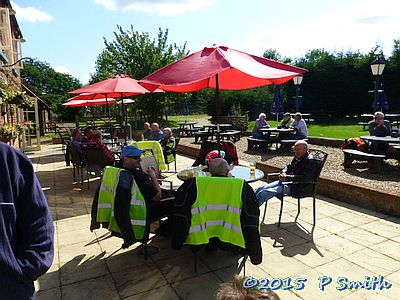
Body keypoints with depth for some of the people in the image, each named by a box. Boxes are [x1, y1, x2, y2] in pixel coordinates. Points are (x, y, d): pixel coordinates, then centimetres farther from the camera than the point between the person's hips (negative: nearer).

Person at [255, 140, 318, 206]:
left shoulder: (310, 160, -14)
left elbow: (306, 178, -25)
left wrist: (287, 177, -25)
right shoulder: (297, 157, 13)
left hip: (299, 188, -9)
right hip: (288, 182, 9)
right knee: (260, 189, -2)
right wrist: (283, 173, -1)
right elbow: (289, 167, 25)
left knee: (265, 192, -22)